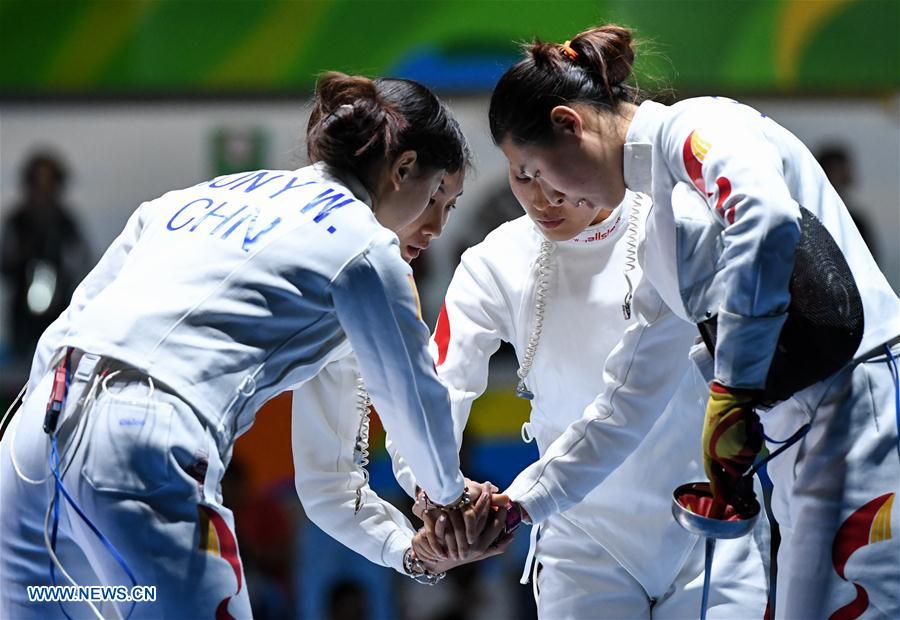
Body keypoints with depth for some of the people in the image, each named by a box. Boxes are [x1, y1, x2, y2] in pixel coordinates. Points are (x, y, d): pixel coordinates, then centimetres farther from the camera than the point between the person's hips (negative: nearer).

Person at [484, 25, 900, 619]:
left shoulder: (694, 125, -4)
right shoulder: (660, 238, 24)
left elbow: (768, 216, -26)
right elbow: (625, 405, 32)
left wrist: (731, 393, -24)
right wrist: (517, 504, 33)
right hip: (808, 448, 10)